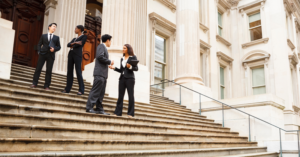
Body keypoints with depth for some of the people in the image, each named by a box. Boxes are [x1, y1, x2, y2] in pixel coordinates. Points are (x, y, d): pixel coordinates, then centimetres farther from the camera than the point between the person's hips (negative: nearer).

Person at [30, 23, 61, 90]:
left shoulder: (56, 37, 15)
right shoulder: (43, 36, 14)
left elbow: (59, 47, 10)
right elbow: (39, 44, 11)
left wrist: (54, 49, -9)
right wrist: (39, 51, -3)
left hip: (51, 55, 0)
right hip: (42, 54, 0)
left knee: (49, 70, -2)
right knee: (38, 68, -2)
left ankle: (46, 86, 2)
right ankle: (34, 83, 3)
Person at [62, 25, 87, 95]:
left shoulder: (84, 36, 5)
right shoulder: (74, 38, 25)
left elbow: (81, 44, -9)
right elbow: (68, 44, 10)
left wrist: (72, 46, 3)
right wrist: (74, 43, -9)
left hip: (77, 55, -7)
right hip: (71, 54, 7)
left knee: (78, 72, -11)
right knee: (69, 71, 3)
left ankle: (81, 90, -10)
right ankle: (67, 89, 6)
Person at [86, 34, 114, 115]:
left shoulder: (104, 48, 25)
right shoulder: (101, 46, -2)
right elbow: (100, 56, -17)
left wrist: (108, 64, 17)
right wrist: (110, 62, -9)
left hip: (103, 74, 9)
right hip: (100, 73, -9)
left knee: (101, 93, 7)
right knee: (95, 91, -10)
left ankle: (99, 109, 9)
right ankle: (89, 108, -9)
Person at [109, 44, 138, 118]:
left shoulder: (133, 57, 4)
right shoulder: (122, 59, 20)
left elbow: (136, 68, -4)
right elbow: (121, 70, 19)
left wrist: (130, 67, -21)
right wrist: (114, 68, 6)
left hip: (130, 78, -5)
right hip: (122, 78, 5)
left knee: (131, 96, -3)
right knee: (120, 96, 2)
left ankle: (130, 113, -1)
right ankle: (118, 112, 4)